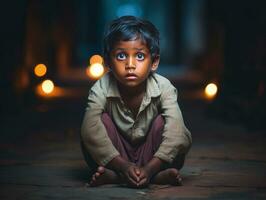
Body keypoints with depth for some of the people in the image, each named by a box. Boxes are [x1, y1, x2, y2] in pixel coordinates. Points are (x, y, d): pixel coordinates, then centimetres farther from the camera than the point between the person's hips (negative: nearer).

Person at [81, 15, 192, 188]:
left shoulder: (163, 88, -20)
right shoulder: (101, 89, -20)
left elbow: (176, 132, -31)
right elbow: (91, 131, -33)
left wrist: (150, 167, -43)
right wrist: (123, 166, -43)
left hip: (150, 152, 0)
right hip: (117, 156, 0)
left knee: (173, 129, -25)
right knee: (103, 120, -24)